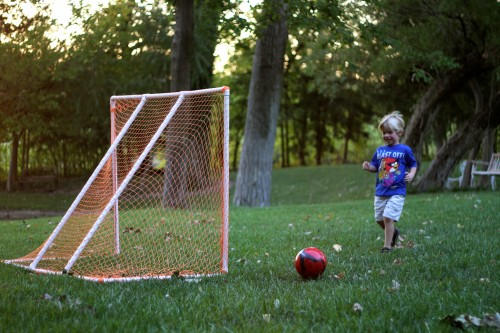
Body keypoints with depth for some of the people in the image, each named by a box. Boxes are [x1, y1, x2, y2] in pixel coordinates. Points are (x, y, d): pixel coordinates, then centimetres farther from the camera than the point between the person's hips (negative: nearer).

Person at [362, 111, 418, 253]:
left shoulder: (405, 150, -1)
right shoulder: (380, 150, 9)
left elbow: (413, 164, 9)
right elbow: (375, 166, 16)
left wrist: (411, 174, -10)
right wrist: (368, 167, -6)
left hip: (397, 192, -5)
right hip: (380, 192, 5)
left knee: (388, 217, -15)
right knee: (379, 219, 11)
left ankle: (387, 245, -5)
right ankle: (393, 232, 39)